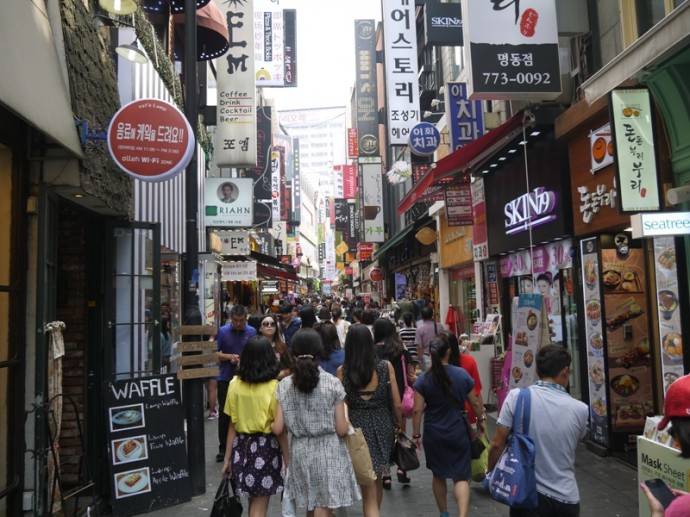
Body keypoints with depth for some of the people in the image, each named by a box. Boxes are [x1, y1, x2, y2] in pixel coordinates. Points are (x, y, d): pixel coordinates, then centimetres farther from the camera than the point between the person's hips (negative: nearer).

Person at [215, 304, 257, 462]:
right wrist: (229, 356, -17)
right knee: (224, 414, 6)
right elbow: (215, 353, -1)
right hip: (226, 378, 0)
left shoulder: (252, 331, -2)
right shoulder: (223, 331, -4)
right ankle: (223, 448, 19)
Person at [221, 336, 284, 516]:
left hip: (242, 445, 4)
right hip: (265, 447, -4)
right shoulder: (274, 387, -15)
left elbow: (232, 425, 1)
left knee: (254, 502, 23)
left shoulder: (235, 384, -4)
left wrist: (227, 457, 9)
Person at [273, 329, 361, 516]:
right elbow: (341, 430, -9)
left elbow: (277, 429, -5)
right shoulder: (333, 383, -11)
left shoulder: (284, 385, -5)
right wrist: (344, 410, 9)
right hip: (328, 453, -3)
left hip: (300, 453, 3)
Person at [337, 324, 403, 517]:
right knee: (377, 479, 24)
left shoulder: (342, 371, -8)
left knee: (368, 488, 6)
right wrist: (399, 423, 15)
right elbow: (396, 403, -2)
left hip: (357, 427, -2)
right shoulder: (385, 366, -7)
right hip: (382, 425, 2)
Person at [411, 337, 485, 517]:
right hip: (458, 432, 0)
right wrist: (480, 420, 21)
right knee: (461, 476, 7)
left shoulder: (423, 379, -10)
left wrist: (416, 434, 1)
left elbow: (418, 410, -10)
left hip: (433, 434, 0)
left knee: (438, 475, 19)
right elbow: (474, 403, 3)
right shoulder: (462, 374, -7)